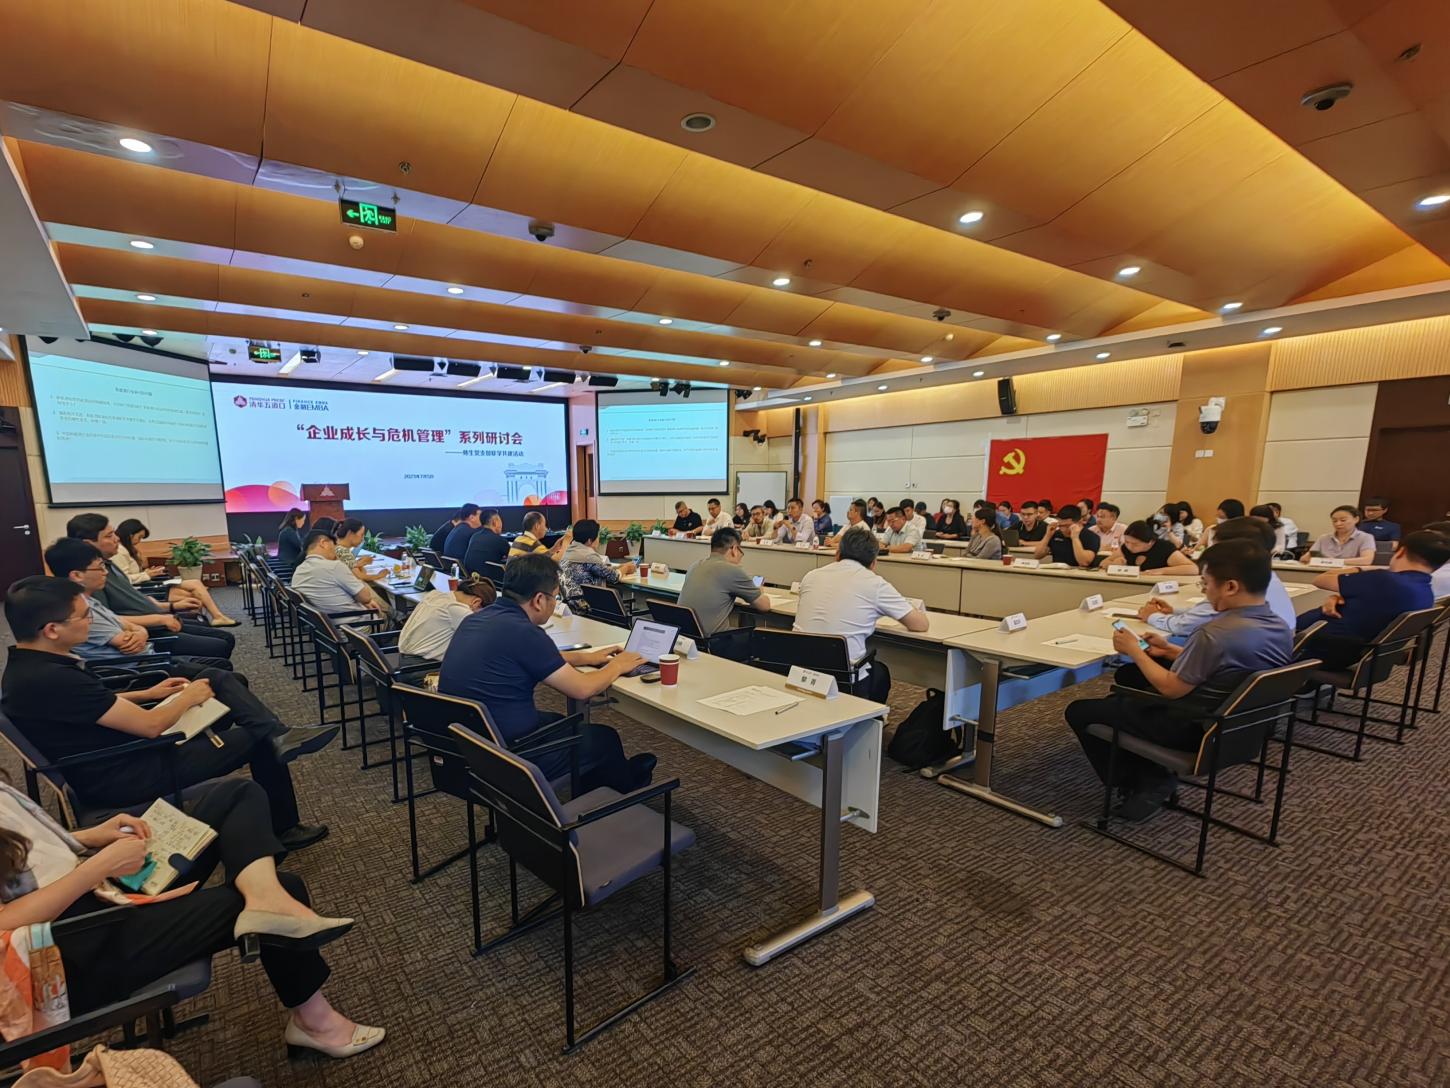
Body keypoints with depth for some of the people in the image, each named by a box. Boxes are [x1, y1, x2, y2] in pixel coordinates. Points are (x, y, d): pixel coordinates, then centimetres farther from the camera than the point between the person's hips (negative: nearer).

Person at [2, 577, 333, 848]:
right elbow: (150, 725, -27)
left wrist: (148, 693, 9)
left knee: (215, 677, 2)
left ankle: (280, 736, -8)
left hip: (120, 747, 10)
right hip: (124, 778, -9)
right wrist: (188, 697, -8)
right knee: (260, 740, -4)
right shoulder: (50, 679, -31)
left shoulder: (29, 664, 0)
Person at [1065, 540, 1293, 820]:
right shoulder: (1281, 629, -3)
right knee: (1127, 675, 25)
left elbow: (1171, 689, -20)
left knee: (1078, 711, 3)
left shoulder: (1215, 634, -31)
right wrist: (1171, 651, 9)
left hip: (1192, 730, -9)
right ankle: (1150, 775, 22)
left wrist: (1135, 651, -8)